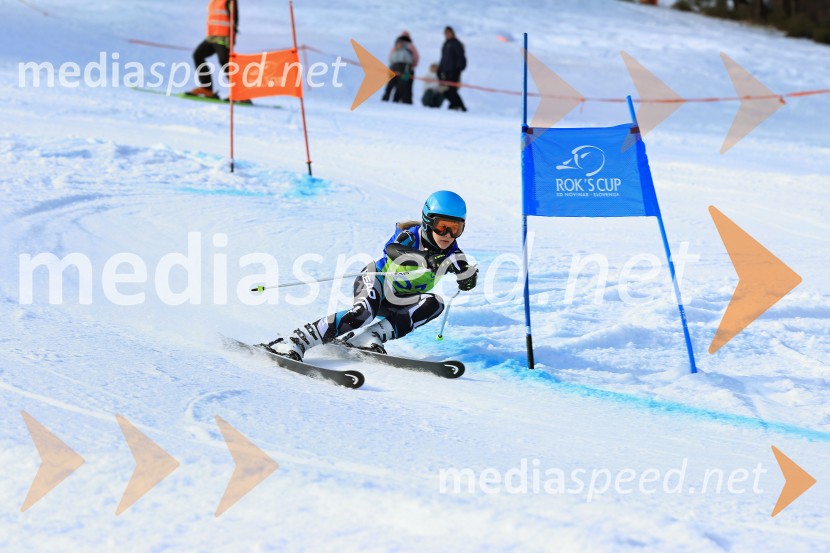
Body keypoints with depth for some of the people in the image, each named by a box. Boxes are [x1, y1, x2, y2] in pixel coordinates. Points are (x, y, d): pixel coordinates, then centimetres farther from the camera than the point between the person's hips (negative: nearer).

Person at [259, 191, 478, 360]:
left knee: (434, 304, -22)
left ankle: (370, 337, -26)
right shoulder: (410, 236, -23)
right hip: (376, 281, -6)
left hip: (402, 301, 6)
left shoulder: (450, 251, -8)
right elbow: (392, 249, -44)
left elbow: (468, 283, -6)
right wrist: (424, 259, -58)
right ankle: (295, 342, -40)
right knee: (364, 312, -36)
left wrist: (462, 265, -28)